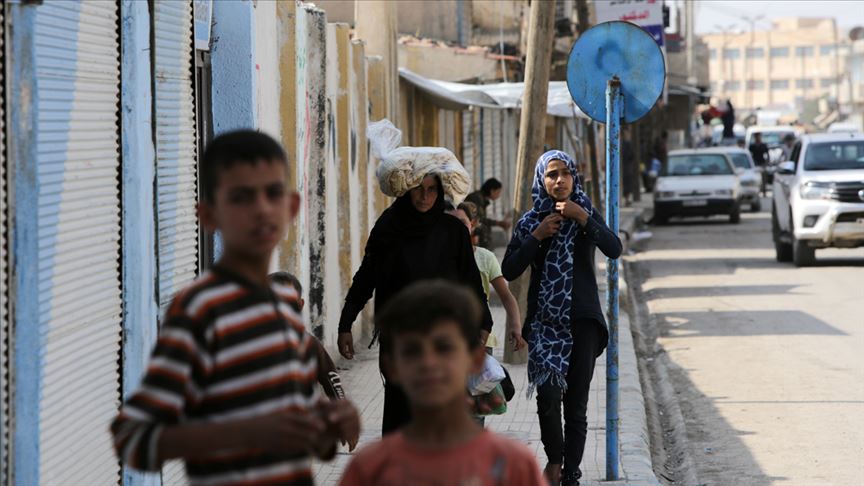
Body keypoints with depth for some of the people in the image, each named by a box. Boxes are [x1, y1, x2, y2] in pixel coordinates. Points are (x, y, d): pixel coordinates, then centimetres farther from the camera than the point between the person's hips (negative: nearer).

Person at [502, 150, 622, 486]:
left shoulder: (587, 214, 4)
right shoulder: (530, 222, 4)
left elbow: (614, 249, -13)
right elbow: (509, 271, -2)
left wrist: (581, 218, -21)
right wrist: (537, 236, -11)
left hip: (582, 320, 0)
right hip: (544, 320, 0)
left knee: (576, 403, -3)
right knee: (548, 394, -13)